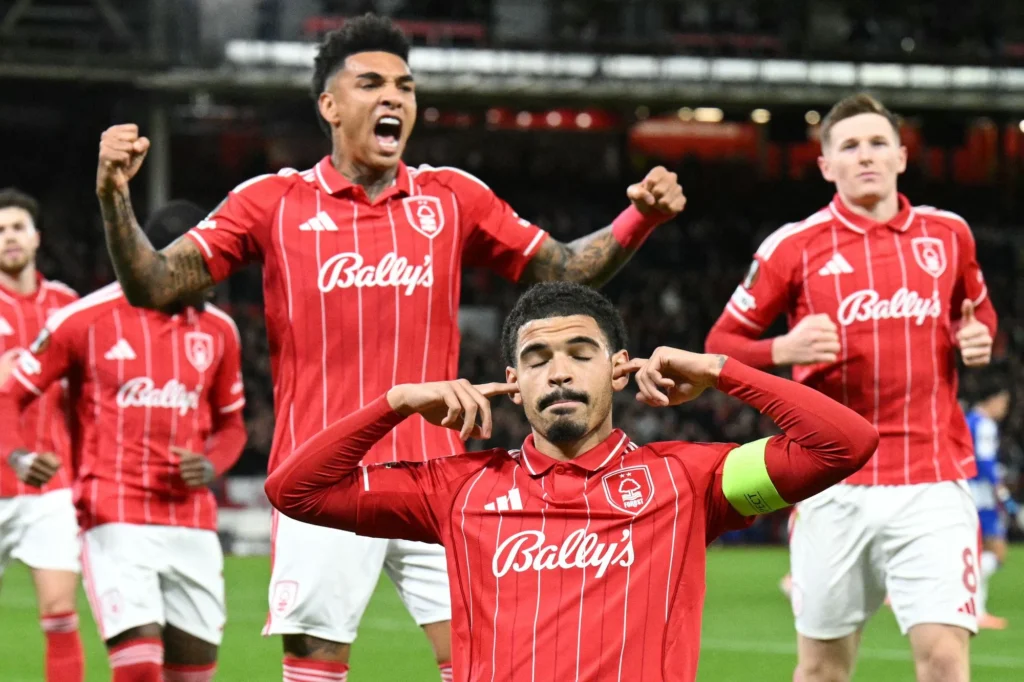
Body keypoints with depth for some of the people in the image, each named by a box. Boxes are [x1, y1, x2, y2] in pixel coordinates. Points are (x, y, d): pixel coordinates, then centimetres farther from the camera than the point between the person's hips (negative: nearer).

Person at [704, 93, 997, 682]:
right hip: (834, 484, 0)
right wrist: (784, 350, -15)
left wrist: (979, 339, 1)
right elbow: (721, 344, 6)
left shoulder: (948, 234, 7)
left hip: (933, 482, 0)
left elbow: (979, 312, 25)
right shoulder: (795, 246, 1)